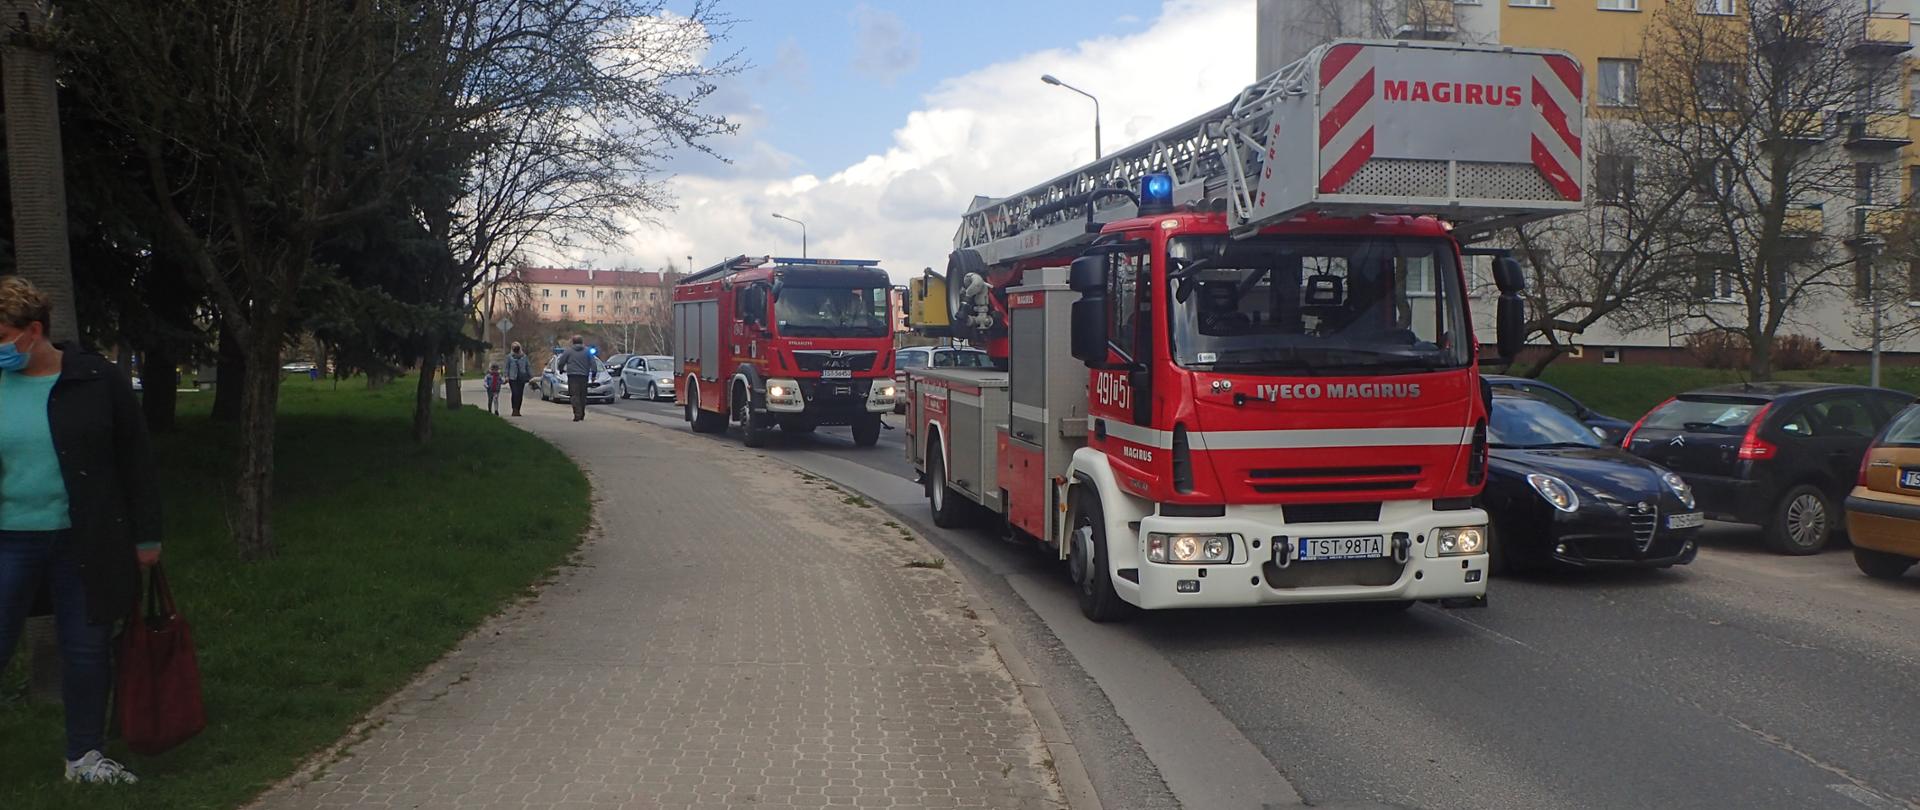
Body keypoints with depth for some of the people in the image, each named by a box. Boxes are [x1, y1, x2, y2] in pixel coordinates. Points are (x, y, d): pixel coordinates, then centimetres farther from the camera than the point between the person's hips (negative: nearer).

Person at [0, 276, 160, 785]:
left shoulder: (98, 380, -3)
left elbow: (134, 461, 0)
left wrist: (146, 535, -1)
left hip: (84, 543, -1)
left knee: (87, 649, 8)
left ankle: (84, 757, 22)